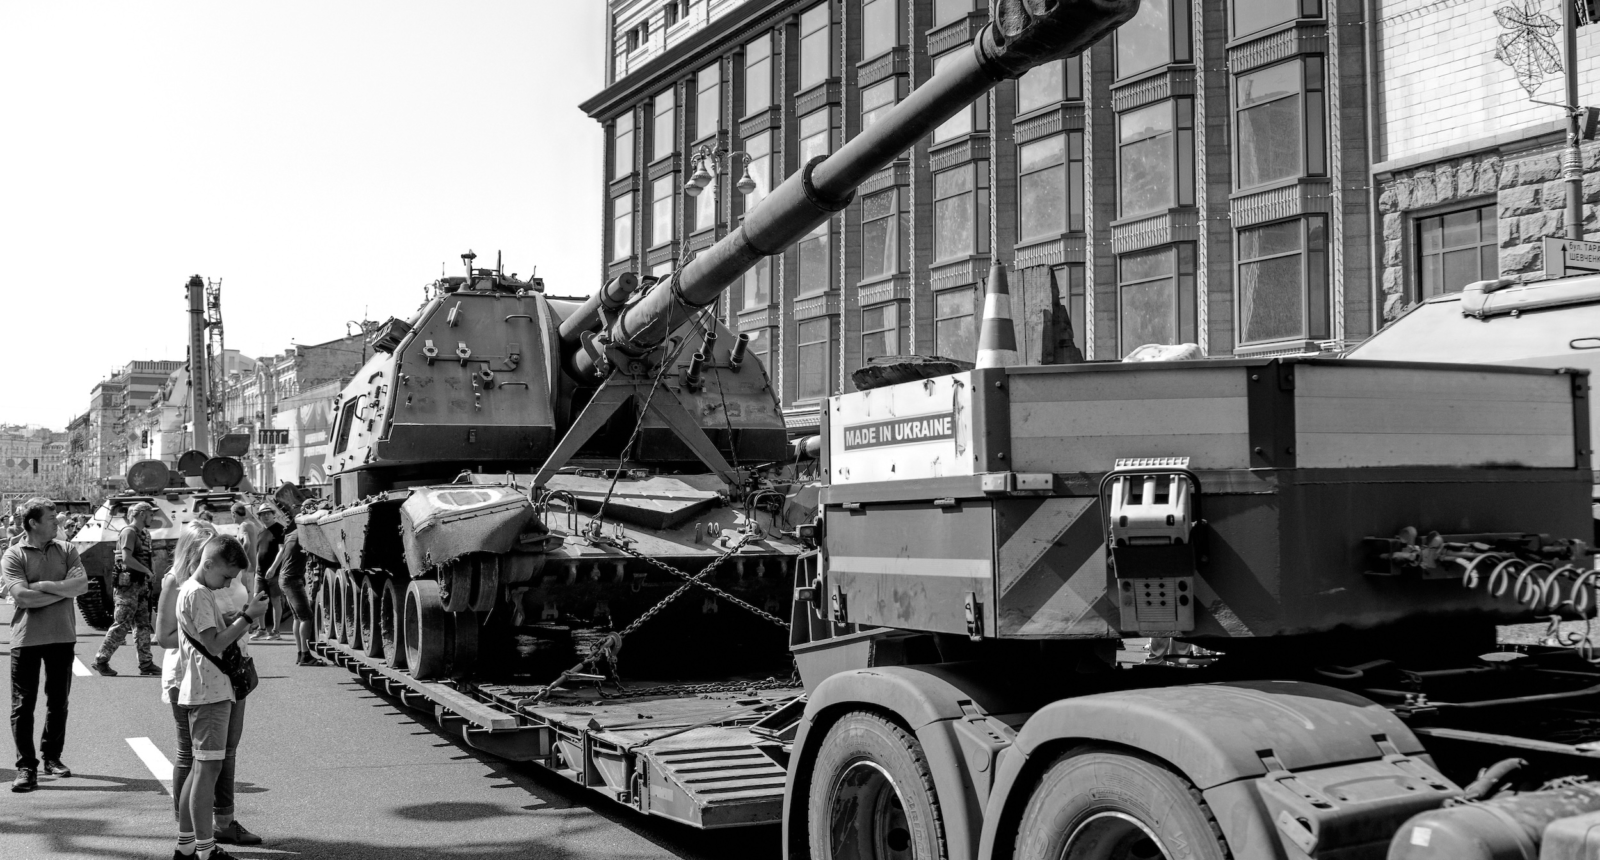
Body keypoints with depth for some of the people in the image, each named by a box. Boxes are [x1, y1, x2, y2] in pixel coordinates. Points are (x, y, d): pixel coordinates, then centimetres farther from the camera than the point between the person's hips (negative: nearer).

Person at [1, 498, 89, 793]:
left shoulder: (65, 551, 6)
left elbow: (82, 584, -7)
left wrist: (44, 585, -15)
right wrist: (63, 590, -10)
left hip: (62, 636, 3)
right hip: (26, 638, -3)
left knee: (58, 701, 12)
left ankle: (52, 757, 26)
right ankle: (26, 766, 3)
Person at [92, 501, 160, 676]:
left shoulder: (143, 534, 17)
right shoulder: (129, 532, -11)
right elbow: (127, 558, -22)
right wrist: (147, 571, -18)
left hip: (140, 586, 9)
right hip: (128, 585, -9)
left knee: (143, 625, 9)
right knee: (121, 625, -7)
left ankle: (146, 664, 12)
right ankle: (101, 660, 0)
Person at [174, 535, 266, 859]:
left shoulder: (206, 591, 16)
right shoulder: (197, 593, -14)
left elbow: (221, 627, 17)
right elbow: (215, 643, -20)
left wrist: (243, 614, 1)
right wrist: (249, 616, -17)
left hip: (215, 690, 10)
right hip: (208, 692, -10)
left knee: (204, 767, 15)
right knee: (209, 768, -7)